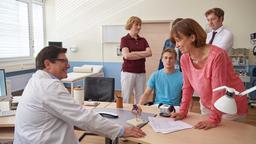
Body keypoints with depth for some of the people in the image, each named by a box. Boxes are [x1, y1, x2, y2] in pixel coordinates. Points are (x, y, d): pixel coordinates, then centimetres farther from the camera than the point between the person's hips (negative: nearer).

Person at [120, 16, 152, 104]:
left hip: (141, 72, 4)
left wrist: (134, 53, -11)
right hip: (128, 72, -4)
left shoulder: (143, 40, 13)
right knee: (125, 98, 0)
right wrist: (142, 55, -6)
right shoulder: (124, 39, 0)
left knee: (140, 99, 8)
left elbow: (149, 53, -2)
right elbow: (126, 55, -14)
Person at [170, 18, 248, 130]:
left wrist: (214, 119, -27)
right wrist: (183, 111, -6)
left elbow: (219, 91, -28)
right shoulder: (184, 59, -10)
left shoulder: (216, 55, -30)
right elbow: (187, 86, -2)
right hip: (207, 106, 6)